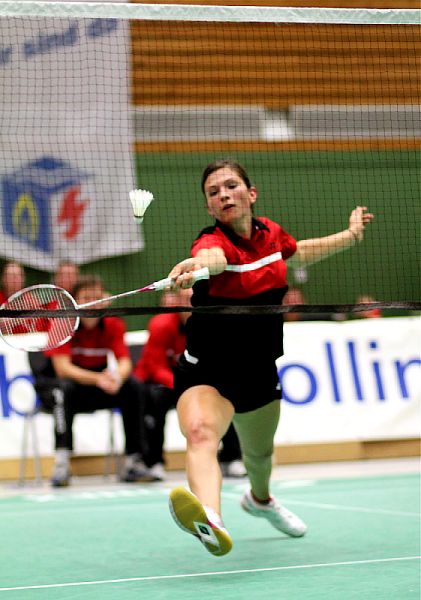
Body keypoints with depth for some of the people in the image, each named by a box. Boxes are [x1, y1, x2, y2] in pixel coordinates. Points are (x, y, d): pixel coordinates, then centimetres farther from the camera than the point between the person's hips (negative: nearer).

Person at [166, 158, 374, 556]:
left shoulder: (270, 233, -2)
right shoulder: (213, 242, -23)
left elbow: (298, 253, 23)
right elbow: (210, 258, -50)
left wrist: (351, 235, 29)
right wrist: (192, 269, -74)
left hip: (259, 370, 7)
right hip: (207, 370, -6)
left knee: (259, 452, 29)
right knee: (200, 434, -37)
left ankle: (260, 499, 64)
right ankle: (210, 520, -64)